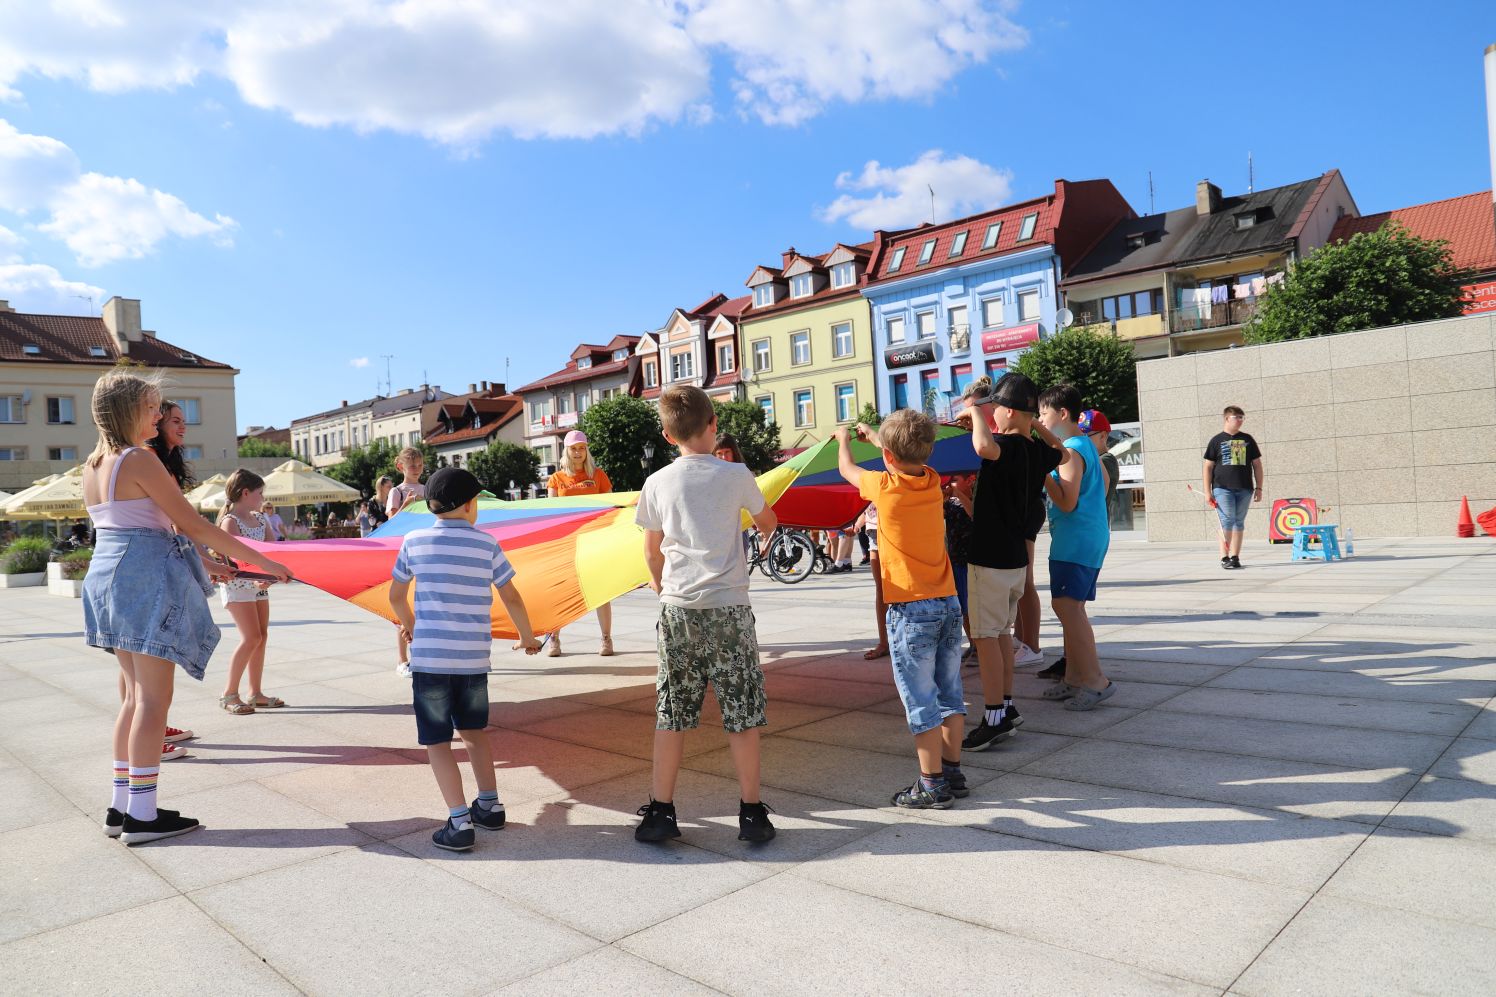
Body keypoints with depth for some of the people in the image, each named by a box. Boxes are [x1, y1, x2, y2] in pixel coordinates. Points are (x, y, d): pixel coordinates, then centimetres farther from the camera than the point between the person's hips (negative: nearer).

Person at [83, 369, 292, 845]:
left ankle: (121, 806, 21)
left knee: (137, 695, 16)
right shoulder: (140, 461, -15)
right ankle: (142, 815, 3)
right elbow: (194, 525, -16)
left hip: (108, 576, 9)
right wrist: (262, 561, -12)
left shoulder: (92, 464, 12)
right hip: (147, 579, -9)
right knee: (154, 699, -2)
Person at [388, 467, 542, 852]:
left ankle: (459, 822, -2)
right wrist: (527, 636, 20)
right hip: (474, 657, 2)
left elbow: (396, 595, 12)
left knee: (437, 740, 5)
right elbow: (511, 598, 4)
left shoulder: (414, 541, 1)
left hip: (428, 657, -2)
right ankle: (490, 805, 25)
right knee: (473, 729, 22)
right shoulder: (486, 543, 0)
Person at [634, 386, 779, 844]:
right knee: (742, 714, 7)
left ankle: (660, 811, 16)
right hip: (729, 608, -1)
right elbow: (769, 523, 16)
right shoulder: (736, 476, -2)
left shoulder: (657, 483, 1)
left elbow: (653, 552, 12)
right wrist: (755, 521, 40)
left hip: (678, 610, 2)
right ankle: (751, 812, 15)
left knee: (670, 715, 10)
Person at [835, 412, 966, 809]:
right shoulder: (933, 481, 3)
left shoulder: (885, 486, -12)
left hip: (910, 610, -6)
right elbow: (910, 459, 27)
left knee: (921, 701, 1)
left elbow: (846, 468, 9)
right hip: (948, 603, 6)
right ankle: (953, 772, 25)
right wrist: (872, 433, 41)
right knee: (949, 693, 14)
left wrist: (844, 438, 30)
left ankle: (932, 785, 7)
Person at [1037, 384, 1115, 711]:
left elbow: (1067, 502, -19)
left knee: (1065, 604, -14)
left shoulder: (1070, 451, -15)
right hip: (1086, 536, 11)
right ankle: (1074, 676, 20)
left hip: (1076, 539, -11)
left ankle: (1095, 680, -13)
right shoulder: (1084, 444, 16)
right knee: (1070, 606, 13)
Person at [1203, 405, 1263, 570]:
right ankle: (1224, 558, -5)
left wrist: (1259, 488, 8)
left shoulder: (1247, 439, 12)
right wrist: (1208, 492, -3)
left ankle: (1235, 557, 12)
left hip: (1244, 489, 3)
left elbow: (1257, 464, 15)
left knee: (1239, 522, 6)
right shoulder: (1216, 440, 4)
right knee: (1227, 521, -10)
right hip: (1223, 488, -3)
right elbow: (1208, 467, 3)